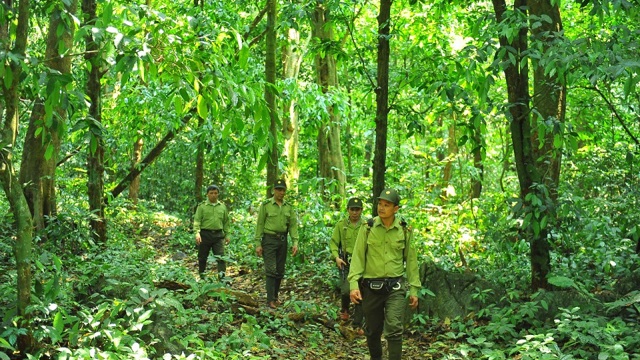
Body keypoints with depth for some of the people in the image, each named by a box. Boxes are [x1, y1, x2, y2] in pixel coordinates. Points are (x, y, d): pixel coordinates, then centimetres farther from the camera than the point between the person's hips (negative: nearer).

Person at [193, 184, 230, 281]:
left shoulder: (222, 207, 12)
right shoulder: (202, 206, 2)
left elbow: (226, 222, 17)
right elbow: (197, 220, -6)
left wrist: (227, 235, 12)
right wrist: (197, 232, -20)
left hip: (218, 235, 1)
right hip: (205, 234, -1)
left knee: (221, 257, -10)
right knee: (202, 258, 7)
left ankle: (222, 278, -13)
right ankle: (202, 278, 20)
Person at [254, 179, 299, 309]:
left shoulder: (289, 207, 9)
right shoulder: (266, 205, -3)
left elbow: (293, 225, 6)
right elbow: (259, 225, -3)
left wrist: (295, 242, -4)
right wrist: (258, 244, -8)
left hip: (283, 240, 5)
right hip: (269, 240, -4)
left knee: (280, 271, 9)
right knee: (271, 270, -11)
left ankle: (275, 296, 22)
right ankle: (270, 300, -11)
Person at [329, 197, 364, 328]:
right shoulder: (341, 224, 2)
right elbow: (333, 242, 4)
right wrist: (336, 257, -11)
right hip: (345, 263, -1)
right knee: (346, 290, -14)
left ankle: (357, 324, 11)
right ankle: (344, 309, 20)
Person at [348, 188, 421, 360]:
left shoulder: (404, 231, 0)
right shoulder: (368, 228, -4)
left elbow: (411, 260, 6)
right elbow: (358, 257, -5)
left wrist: (414, 289, 4)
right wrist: (354, 284, -15)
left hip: (395, 287, 0)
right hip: (371, 287, 1)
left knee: (394, 329, -12)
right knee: (373, 330, 12)